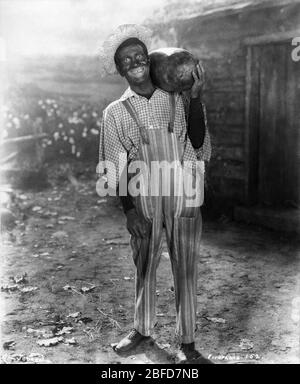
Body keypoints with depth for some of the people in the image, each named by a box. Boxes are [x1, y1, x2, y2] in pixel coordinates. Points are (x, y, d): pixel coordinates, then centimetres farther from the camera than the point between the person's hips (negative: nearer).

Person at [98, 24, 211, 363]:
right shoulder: (115, 112, 3)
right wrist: (129, 210, -7)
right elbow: (115, 169, 2)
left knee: (185, 270, 6)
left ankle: (187, 341, 20)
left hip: (183, 199, -1)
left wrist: (195, 98, -14)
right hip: (143, 202, 1)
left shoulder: (179, 99, 2)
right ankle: (142, 328, 35)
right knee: (143, 267, 14)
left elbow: (198, 143, -7)